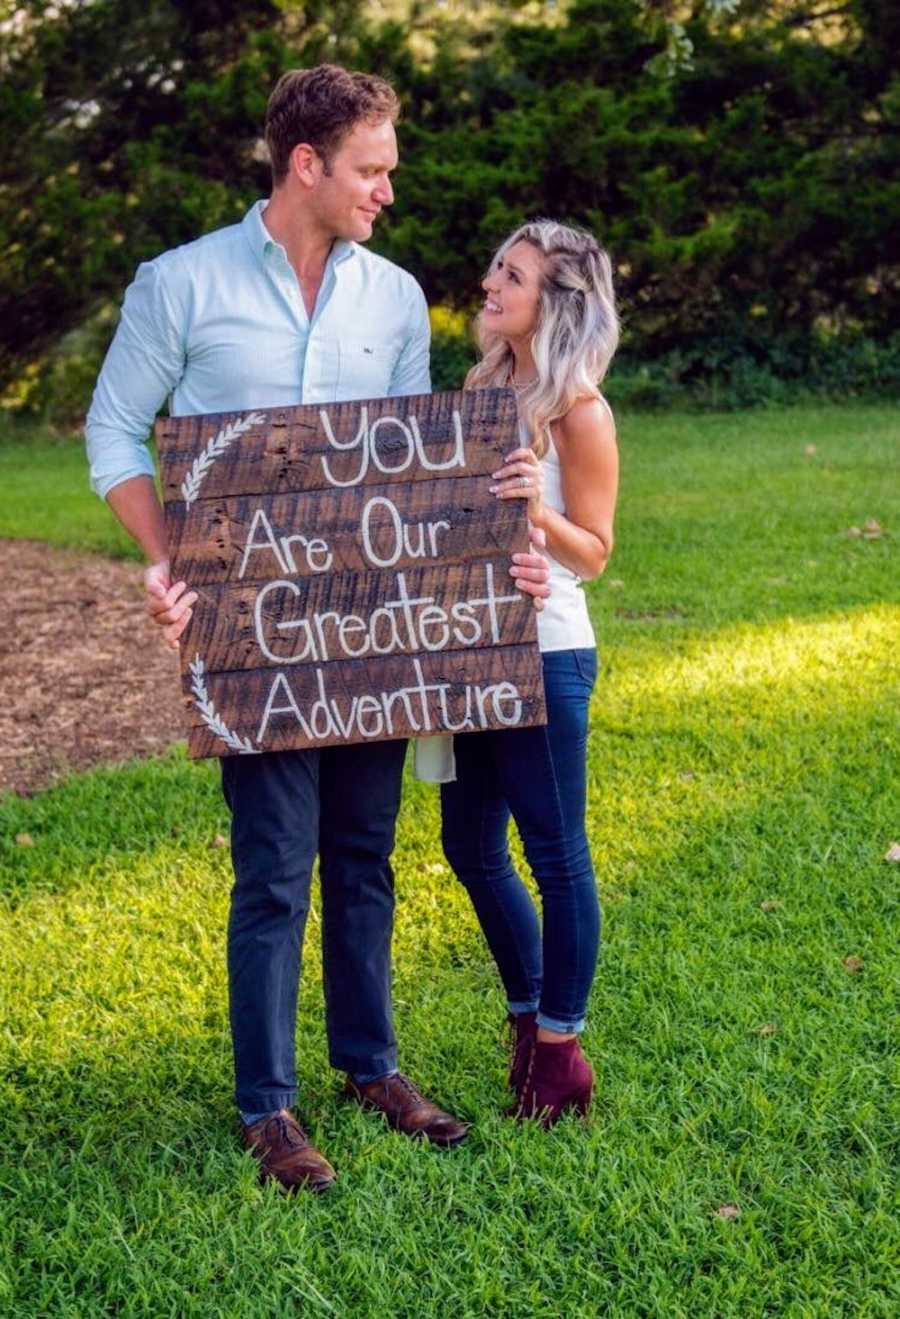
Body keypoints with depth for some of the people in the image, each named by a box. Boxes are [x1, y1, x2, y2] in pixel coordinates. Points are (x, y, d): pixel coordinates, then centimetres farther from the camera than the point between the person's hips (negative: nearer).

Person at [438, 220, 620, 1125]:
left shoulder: (578, 413, -11)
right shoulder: (482, 387, 8)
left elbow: (593, 551, -8)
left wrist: (539, 514, -25)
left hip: (545, 654, -7)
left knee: (554, 852, 3)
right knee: (472, 848, 14)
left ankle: (559, 1049, 17)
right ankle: (528, 1015, 32)